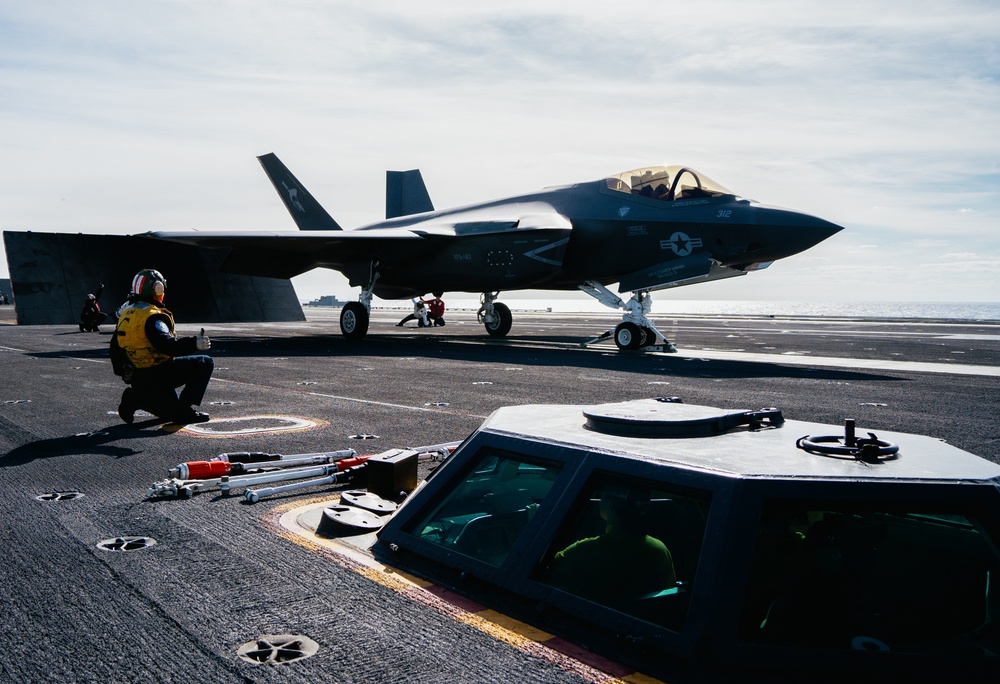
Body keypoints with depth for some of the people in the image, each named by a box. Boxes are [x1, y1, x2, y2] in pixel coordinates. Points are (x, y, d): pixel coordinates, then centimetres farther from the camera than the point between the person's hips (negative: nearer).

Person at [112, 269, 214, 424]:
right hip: (155, 375, -10)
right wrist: (194, 343, -39)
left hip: (136, 378, 10)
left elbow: (115, 346, 22)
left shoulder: (127, 312, 14)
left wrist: (121, 371, 31)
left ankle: (134, 398, 5)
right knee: (205, 363, -10)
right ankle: (184, 410, -14)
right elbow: (166, 344, -32)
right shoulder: (152, 316, -16)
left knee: (172, 413, 24)